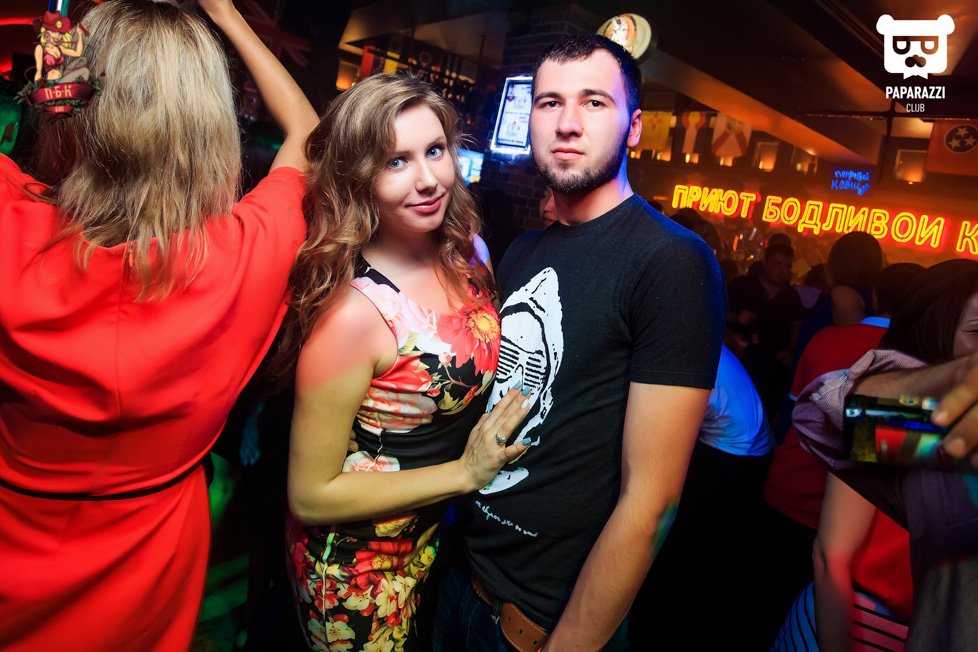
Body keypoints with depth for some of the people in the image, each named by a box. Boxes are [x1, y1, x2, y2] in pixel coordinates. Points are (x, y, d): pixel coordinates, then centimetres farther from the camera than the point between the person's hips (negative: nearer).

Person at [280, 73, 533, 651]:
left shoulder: (467, 254, -9)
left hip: (444, 536, 6)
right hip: (360, 569, -6)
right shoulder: (353, 310, -30)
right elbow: (310, 496, -22)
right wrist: (465, 471, -24)